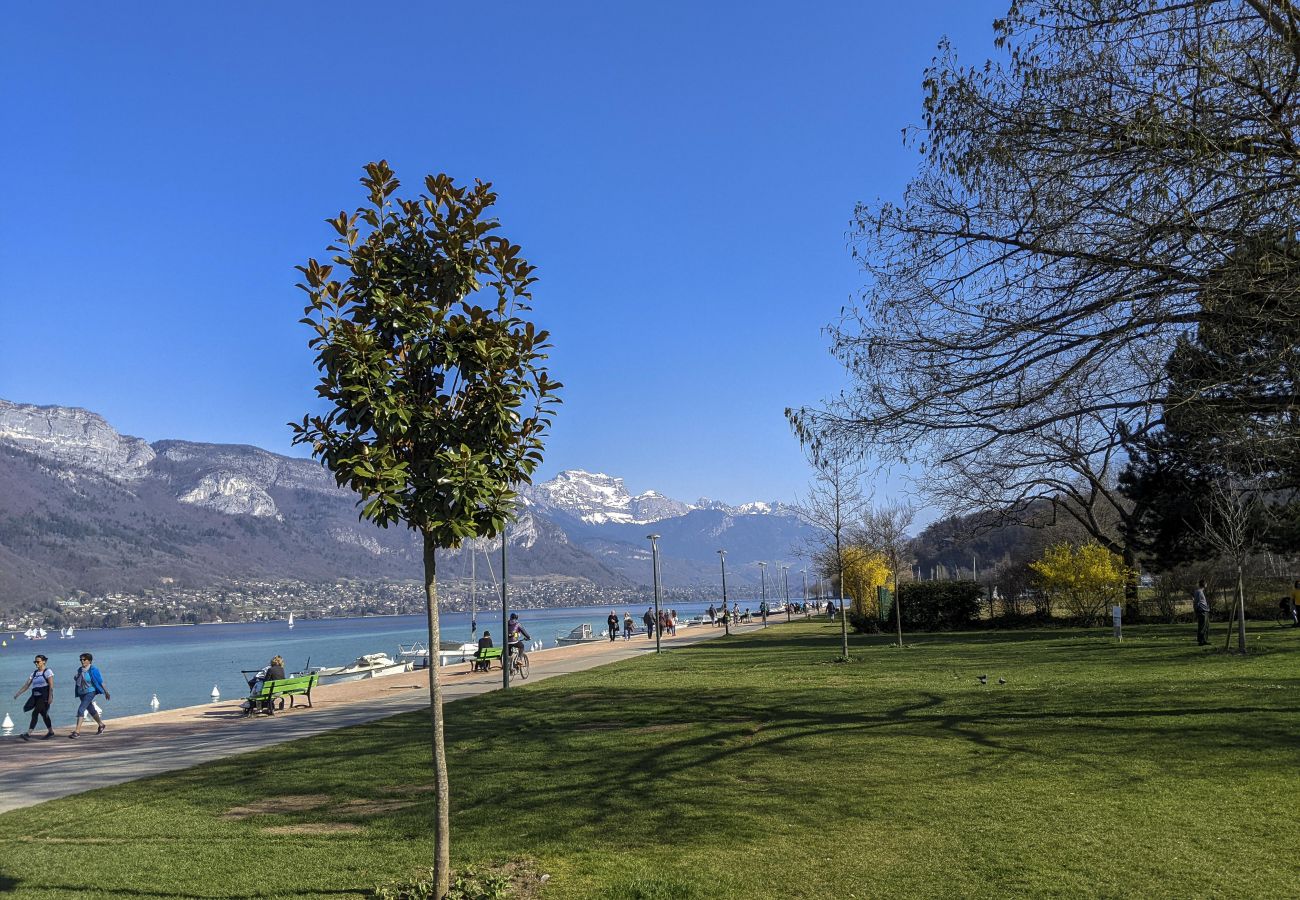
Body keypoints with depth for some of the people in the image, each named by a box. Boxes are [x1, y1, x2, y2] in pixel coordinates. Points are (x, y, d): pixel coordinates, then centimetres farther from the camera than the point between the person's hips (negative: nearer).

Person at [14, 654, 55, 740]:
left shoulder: (48, 672, -4)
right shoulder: (34, 674, 16)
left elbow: (51, 685, -12)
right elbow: (26, 685, 13)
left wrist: (50, 697, -20)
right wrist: (18, 694, 2)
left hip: (44, 697, -7)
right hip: (35, 697, 7)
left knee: (35, 713, -15)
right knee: (43, 714, 12)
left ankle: (28, 733, -19)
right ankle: (50, 732, 23)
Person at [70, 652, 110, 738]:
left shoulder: (93, 669, -11)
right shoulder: (80, 670, 8)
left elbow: (100, 681, -7)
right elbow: (77, 681, 19)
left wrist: (106, 692, -3)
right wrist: (75, 678, -5)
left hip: (90, 692, -7)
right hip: (81, 693, 7)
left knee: (81, 709, -18)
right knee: (91, 710, 18)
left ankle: (77, 731, -20)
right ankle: (101, 725, 35)